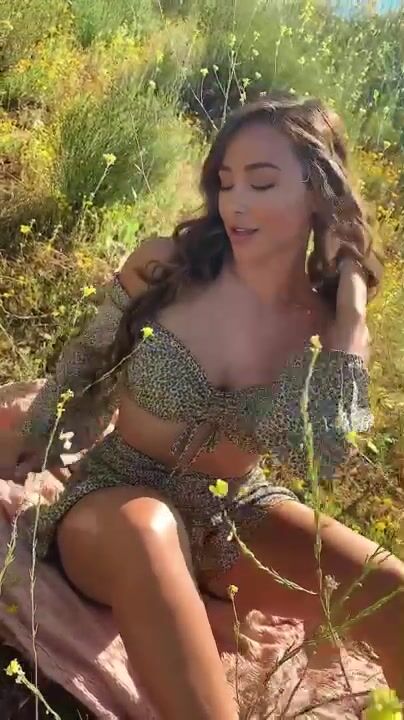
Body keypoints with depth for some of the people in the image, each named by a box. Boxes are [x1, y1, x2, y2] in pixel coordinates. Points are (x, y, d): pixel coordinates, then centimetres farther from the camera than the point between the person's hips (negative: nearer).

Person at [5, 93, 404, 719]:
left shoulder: (332, 327, -8)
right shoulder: (162, 266, -12)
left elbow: (318, 455, -25)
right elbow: (83, 366, 5)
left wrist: (350, 304, -22)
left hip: (236, 516, 2)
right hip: (116, 499, -1)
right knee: (143, 528, -41)